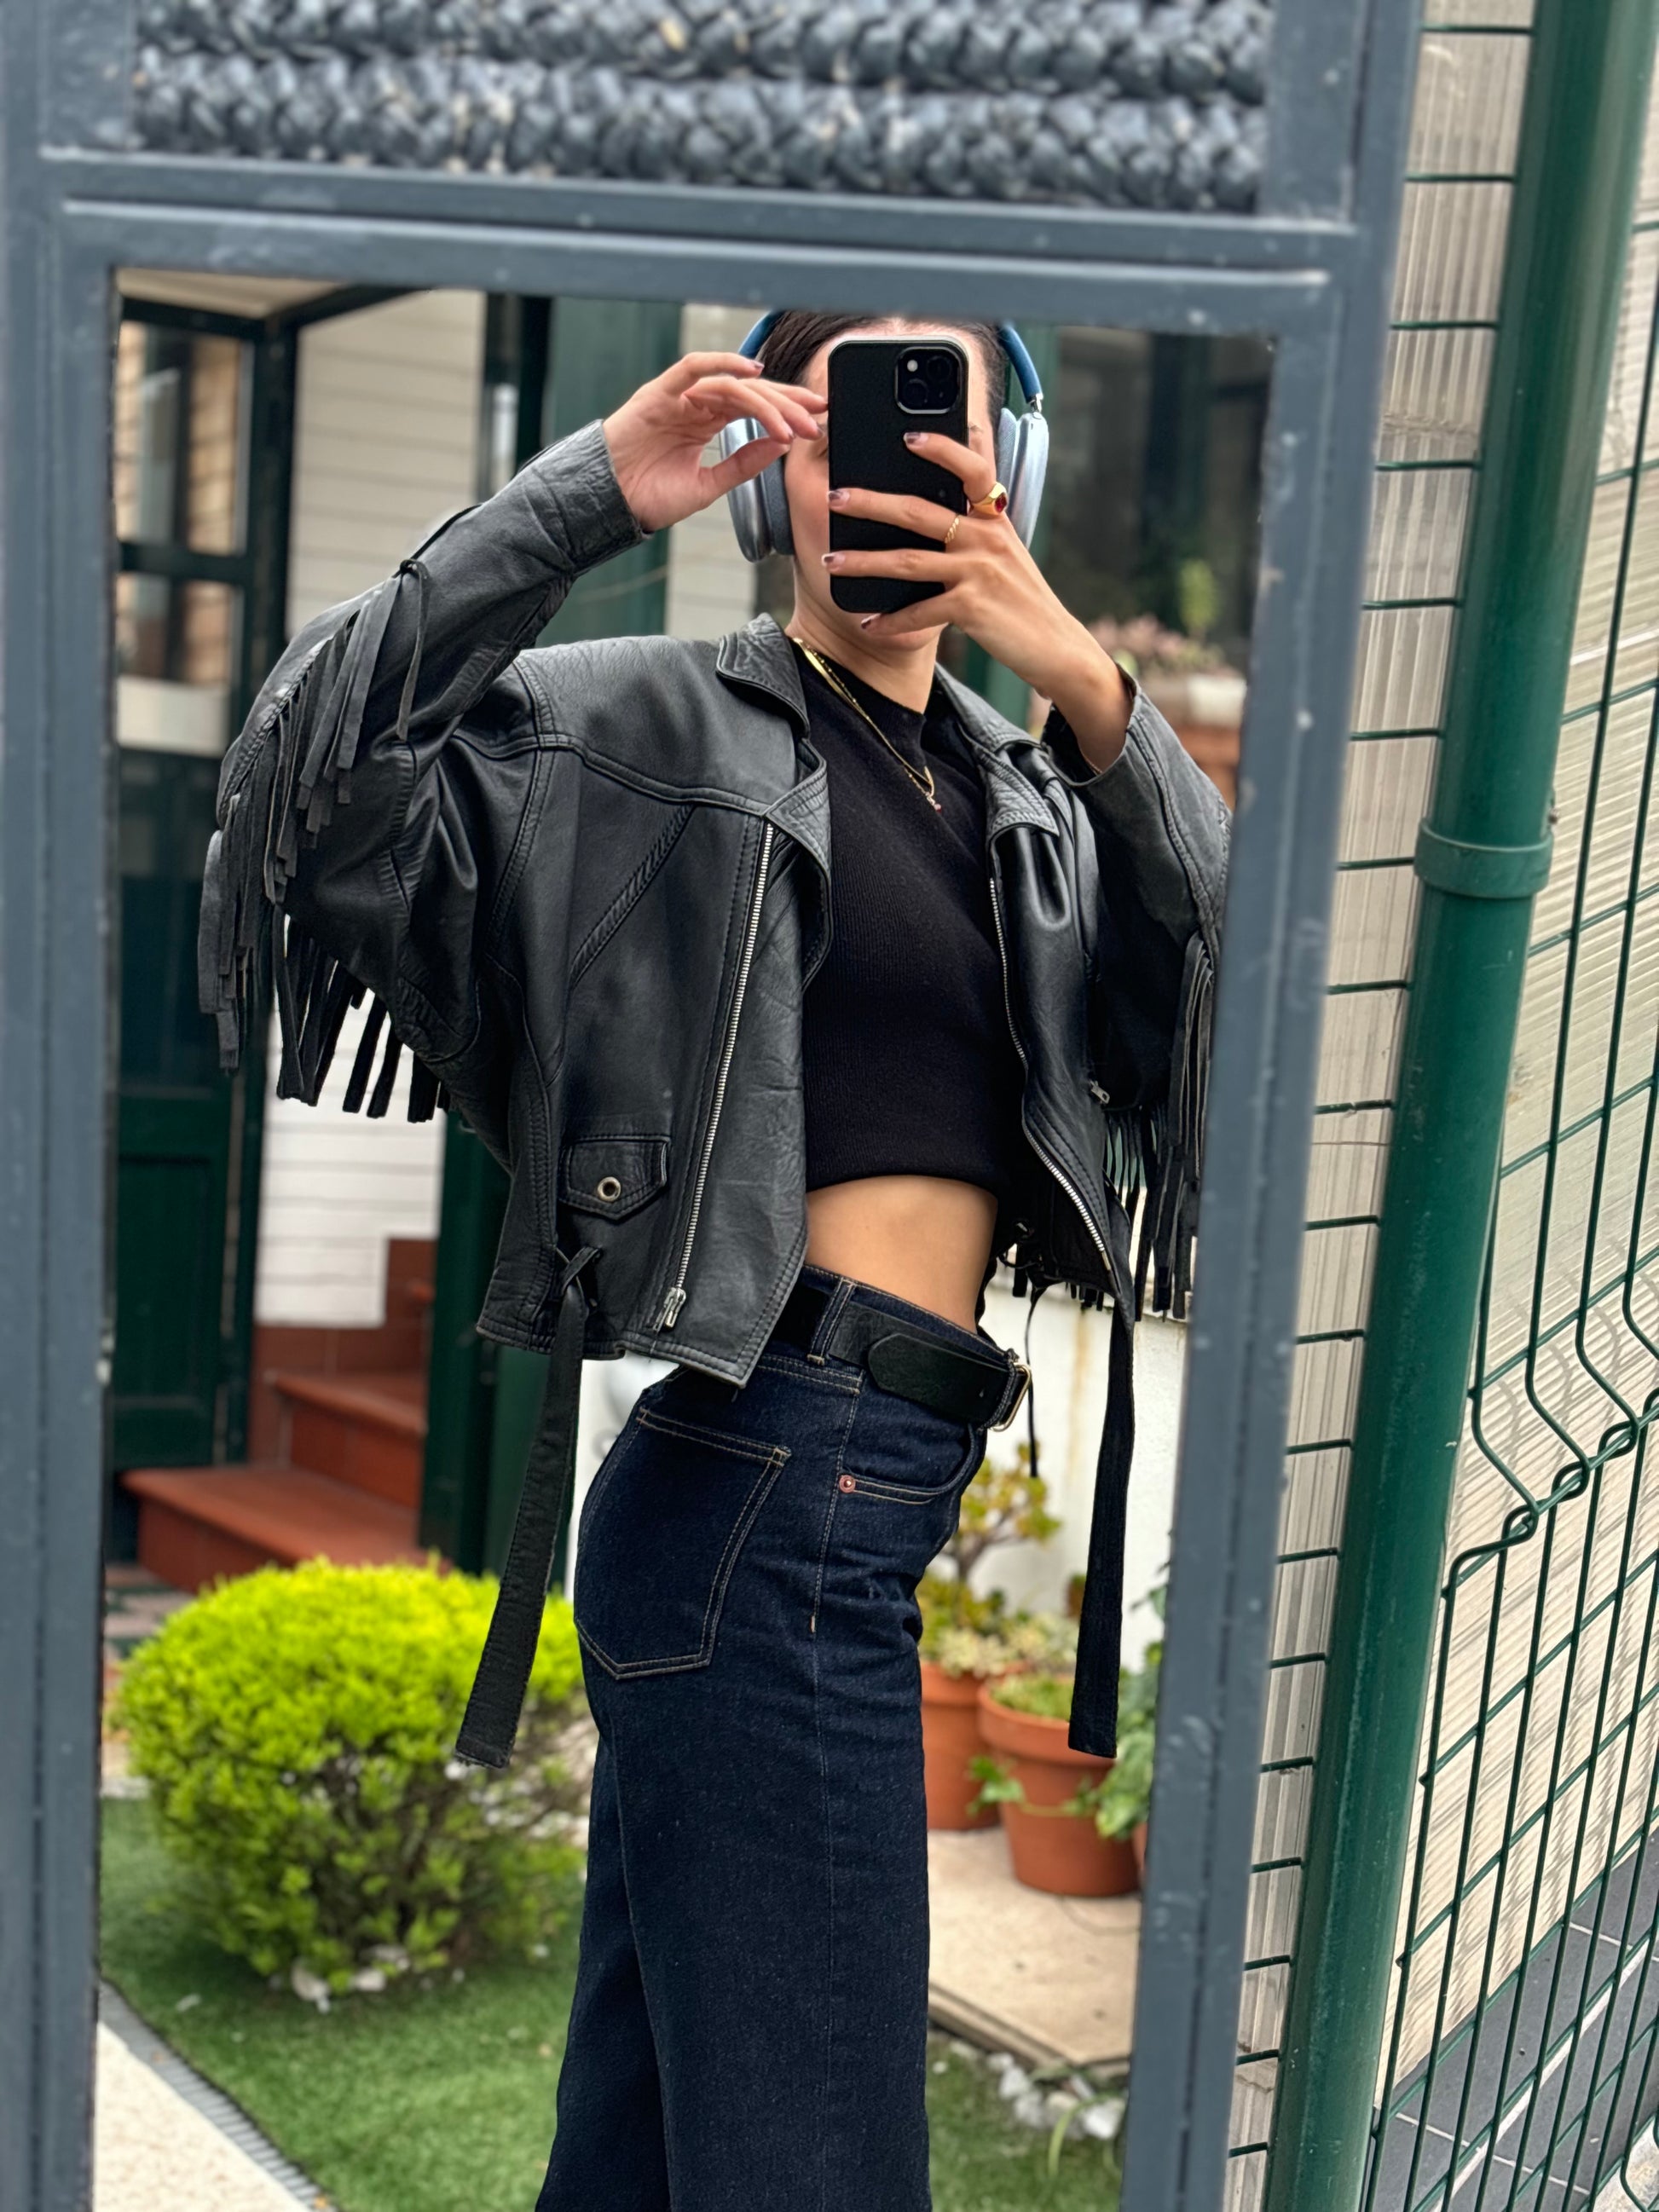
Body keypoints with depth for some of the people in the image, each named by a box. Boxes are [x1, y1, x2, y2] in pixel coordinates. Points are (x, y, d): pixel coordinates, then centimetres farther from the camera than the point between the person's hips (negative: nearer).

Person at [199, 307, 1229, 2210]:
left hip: (858, 1506, 7)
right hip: (770, 1492, -7)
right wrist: (584, 499, -16)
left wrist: (1092, 694, -12)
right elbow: (331, 757, -14)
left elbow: (1215, 989, 0)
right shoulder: (664, 724, -1)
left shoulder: (1024, 796, 16)